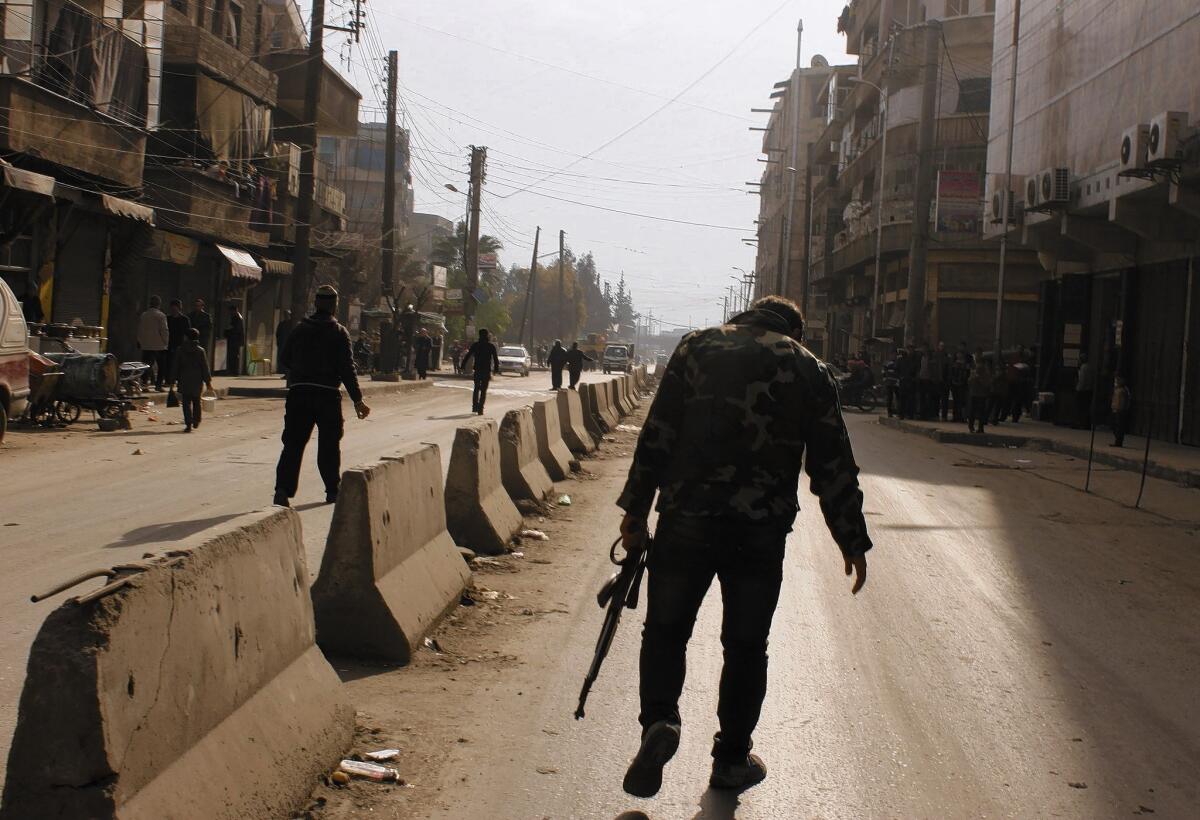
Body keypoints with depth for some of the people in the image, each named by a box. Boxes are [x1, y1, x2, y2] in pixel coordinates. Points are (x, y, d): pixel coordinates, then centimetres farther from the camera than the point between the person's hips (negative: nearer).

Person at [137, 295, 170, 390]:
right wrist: (166, 342, 0)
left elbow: (139, 330, 11)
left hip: (145, 345, 4)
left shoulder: (143, 315, 6)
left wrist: (140, 341, 19)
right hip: (159, 345, -4)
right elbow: (164, 330, -10)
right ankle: (158, 384, 2)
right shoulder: (161, 315, -8)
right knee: (162, 366, 7)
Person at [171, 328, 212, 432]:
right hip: (197, 381, 1)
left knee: (186, 402, 0)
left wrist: (173, 380, 9)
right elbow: (205, 368, -2)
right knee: (196, 402, 16)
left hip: (184, 381, -1)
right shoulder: (200, 351, -3)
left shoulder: (180, 350, -2)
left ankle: (189, 424, -9)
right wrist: (208, 381, 4)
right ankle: (196, 422, 21)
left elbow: (175, 366, 2)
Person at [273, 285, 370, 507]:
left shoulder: (299, 329, 6)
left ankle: (283, 489, -13)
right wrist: (357, 400, -7)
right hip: (327, 395, -2)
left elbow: (285, 359, 12)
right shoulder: (339, 333, -4)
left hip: (298, 392, 2)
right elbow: (347, 368, -9)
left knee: (293, 443, 1)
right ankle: (333, 490, 20)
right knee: (329, 444, 11)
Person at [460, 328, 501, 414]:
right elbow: (496, 359, -1)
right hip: (487, 371, -2)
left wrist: (463, 365, 6)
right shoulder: (491, 346, -2)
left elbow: (467, 356, 1)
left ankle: (474, 406, 15)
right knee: (483, 390, 2)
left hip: (477, 370, 2)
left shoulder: (475, 345, 2)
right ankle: (480, 409, -5)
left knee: (476, 389, 18)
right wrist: (497, 369, 6)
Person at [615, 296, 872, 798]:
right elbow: (834, 465, 6)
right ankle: (732, 758, 20)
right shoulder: (809, 369, 9)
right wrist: (853, 541, 13)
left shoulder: (697, 347, 7)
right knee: (745, 644, 13)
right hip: (762, 531, 1)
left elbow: (657, 434, -1)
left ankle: (659, 720, -9)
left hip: (687, 518, 0)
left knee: (665, 629, 13)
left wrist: (635, 509, 2)